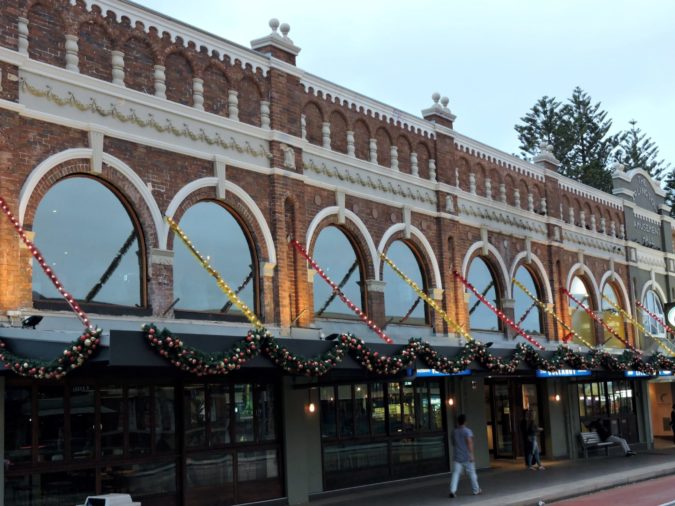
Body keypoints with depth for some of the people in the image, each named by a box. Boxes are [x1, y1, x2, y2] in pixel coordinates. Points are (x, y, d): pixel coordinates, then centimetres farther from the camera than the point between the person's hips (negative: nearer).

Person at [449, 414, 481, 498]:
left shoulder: (454, 432, 8)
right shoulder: (467, 431, -8)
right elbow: (469, 443, -18)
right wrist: (471, 454, -19)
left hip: (457, 457, 4)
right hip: (467, 457, -4)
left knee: (456, 473, -2)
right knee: (472, 473, 10)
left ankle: (453, 490, -18)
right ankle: (476, 490, 20)